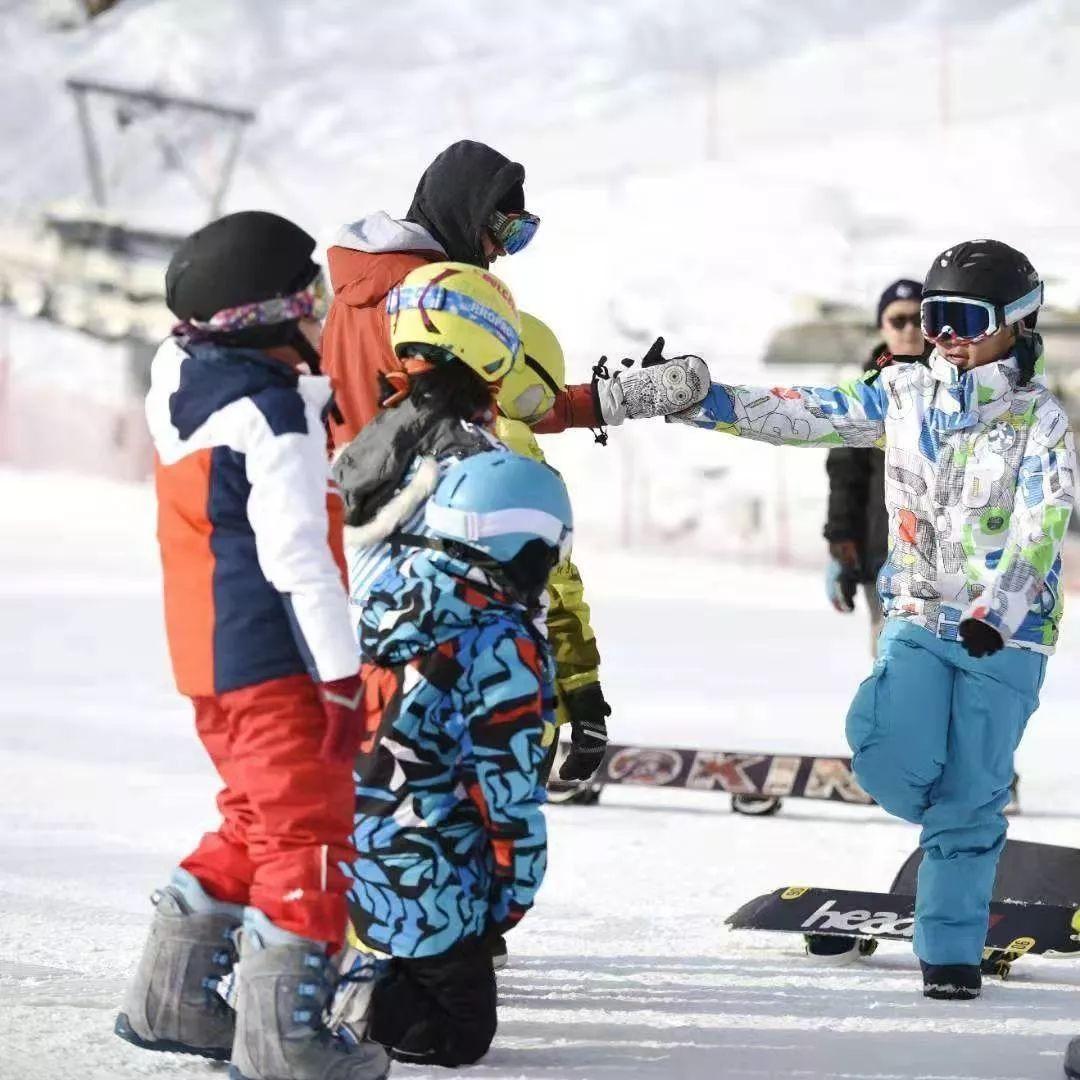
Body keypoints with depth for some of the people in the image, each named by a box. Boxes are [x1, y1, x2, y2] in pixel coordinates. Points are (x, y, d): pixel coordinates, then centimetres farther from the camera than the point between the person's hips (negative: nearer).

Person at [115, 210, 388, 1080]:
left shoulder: (188, 387, 8)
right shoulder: (271, 414, -19)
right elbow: (297, 556, -22)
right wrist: (342, 674, -20)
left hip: (209, 653, 9)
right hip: (274, 661, -9)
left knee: (260, 823, 21)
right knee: (311, 834, -3)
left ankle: (172, 996, 25)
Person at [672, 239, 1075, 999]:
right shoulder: (906, 395, 5)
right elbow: (802, 417, 1)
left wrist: (994, 615, -35)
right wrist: (694, 399, -9)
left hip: (1005, 634, -3)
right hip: (919, 617, 3)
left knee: (970, 795, -2)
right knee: (892, 764, -15)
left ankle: (950, 951, 11)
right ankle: (964, 818, 19)